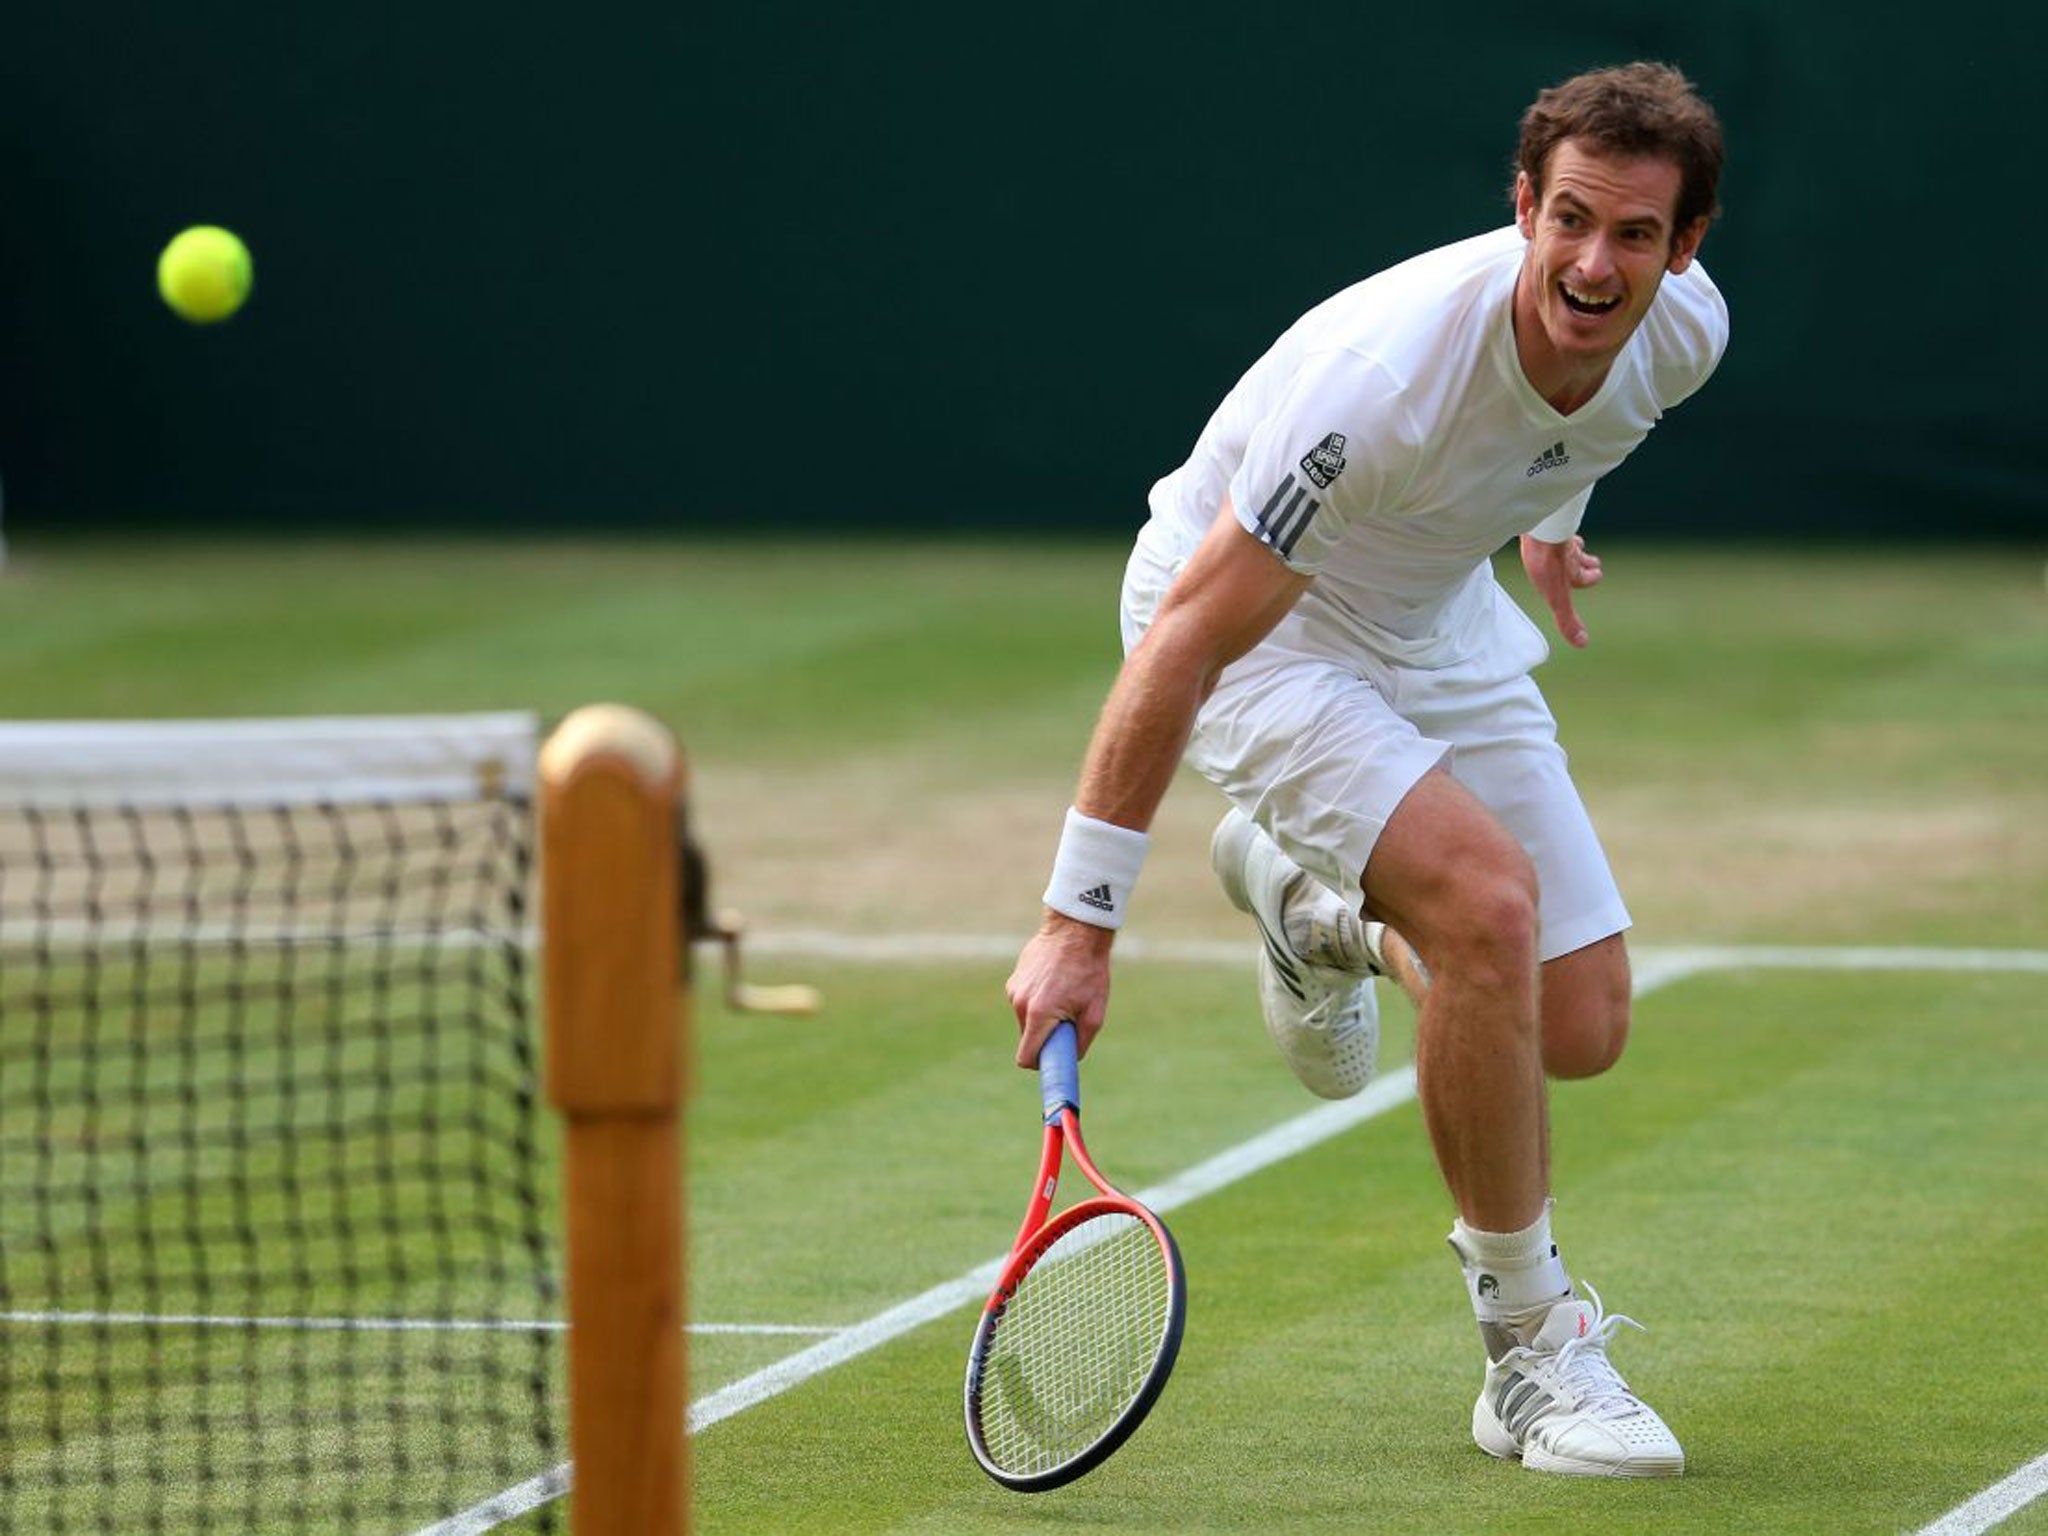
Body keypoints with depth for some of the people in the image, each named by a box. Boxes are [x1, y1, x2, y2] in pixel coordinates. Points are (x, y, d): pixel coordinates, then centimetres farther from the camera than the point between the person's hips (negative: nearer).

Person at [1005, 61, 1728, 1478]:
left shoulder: (1685, 329, -18)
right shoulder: (1385, 376, -38)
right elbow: (1187, 638, -34)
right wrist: (1080, 921, -33)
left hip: (1443, 629, 7)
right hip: (1257, 625, -7)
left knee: (1581, 1028, 3)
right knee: (1486, 895, -30)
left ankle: (1312, 901, 34)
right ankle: (1532, 1352, -16)